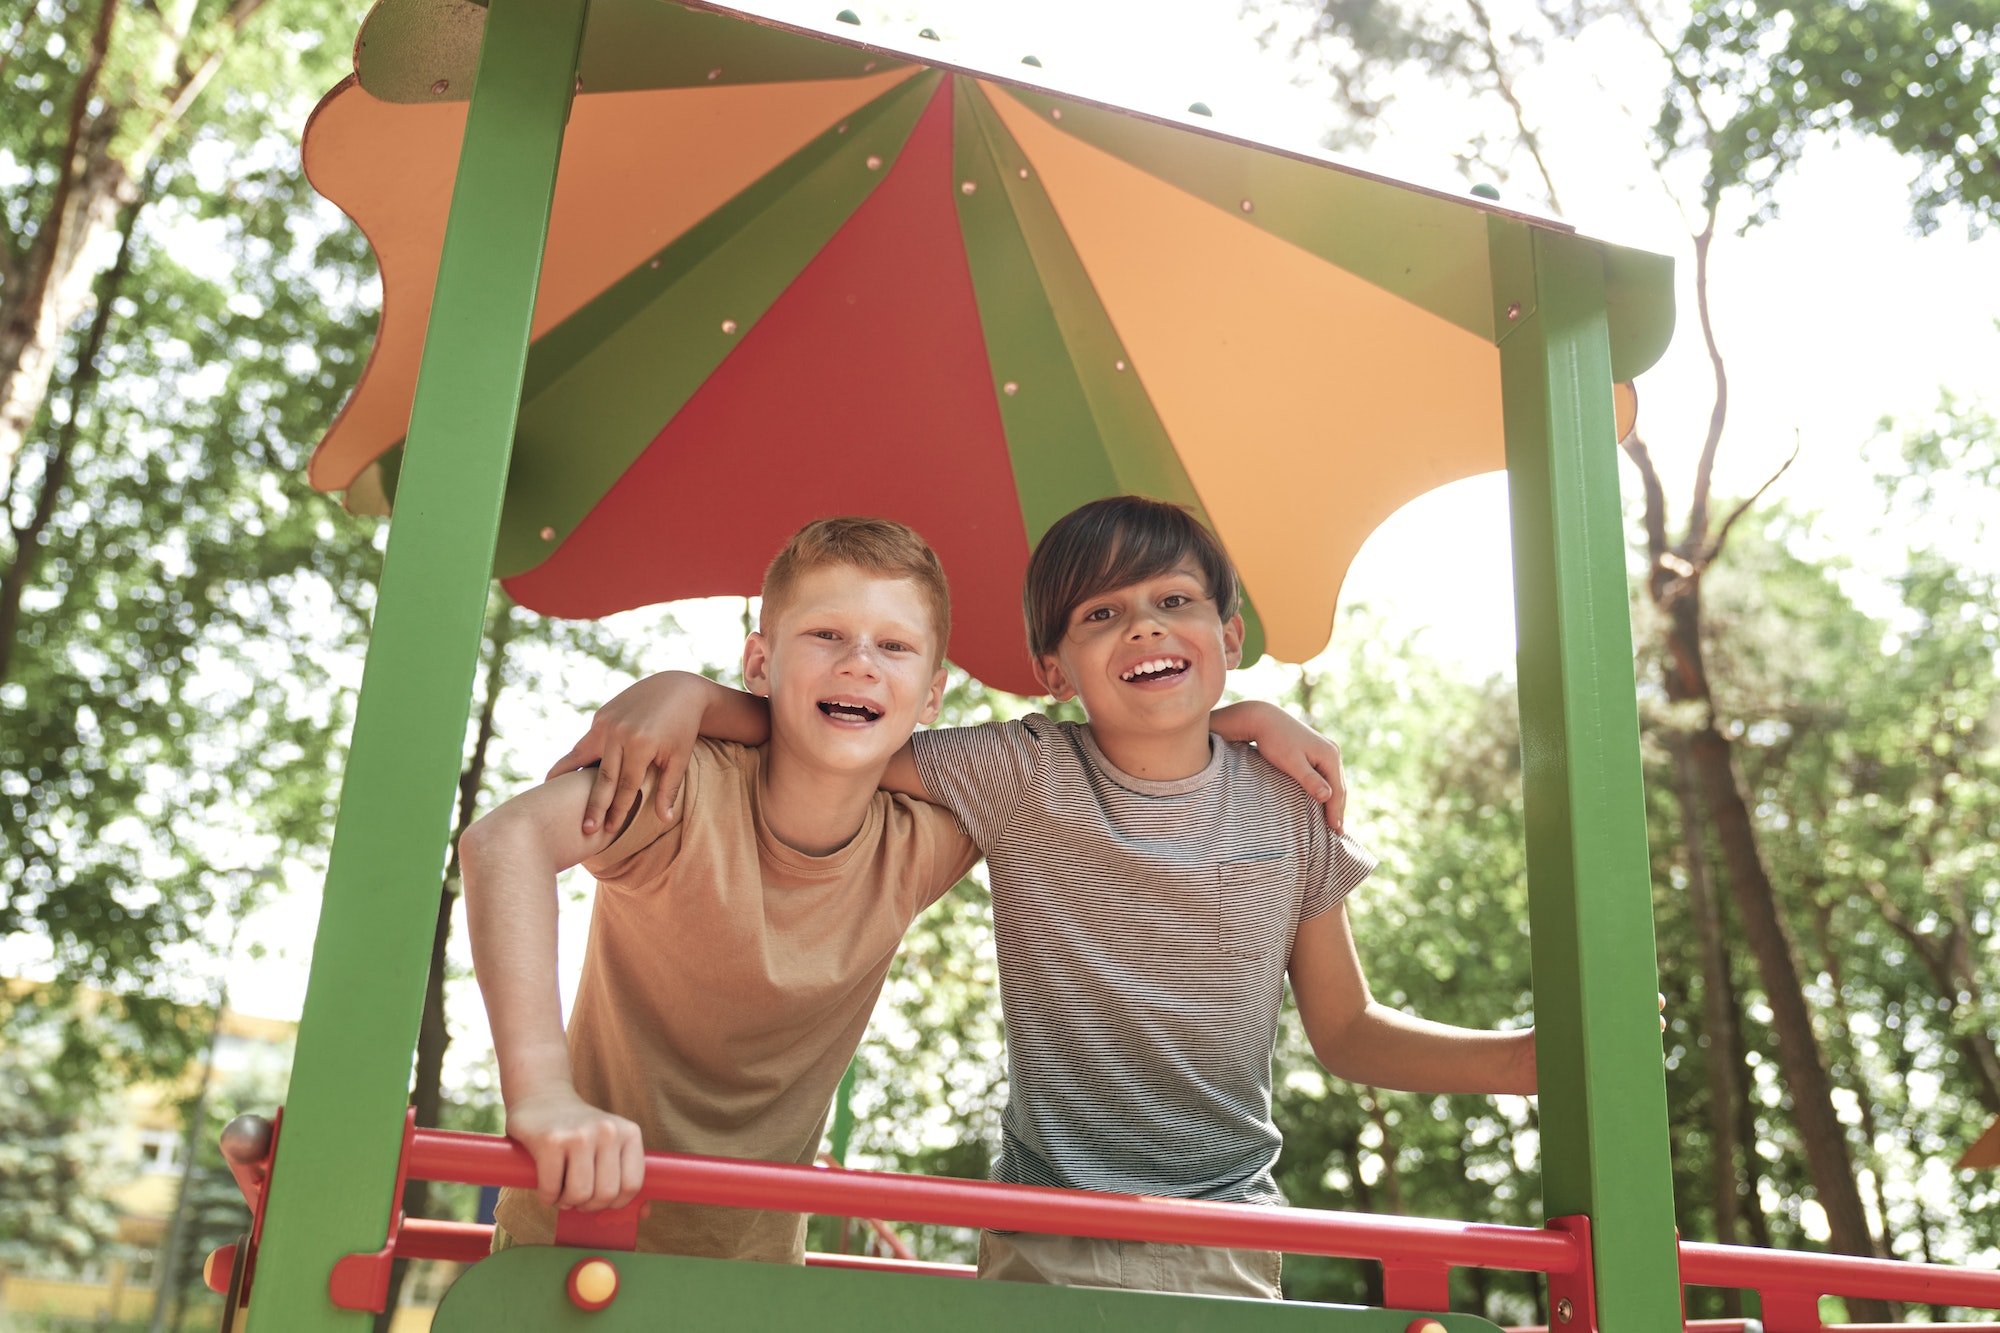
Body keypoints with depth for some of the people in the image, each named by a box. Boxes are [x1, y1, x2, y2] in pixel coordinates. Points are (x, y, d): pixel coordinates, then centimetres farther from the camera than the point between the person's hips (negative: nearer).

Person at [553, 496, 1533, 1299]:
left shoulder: (1290, 810, -2)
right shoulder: (1021, 779, -9)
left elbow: (1349, 1032, 4)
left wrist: (1520, 1056, -9)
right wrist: (685, 690, -24)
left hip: (1230, 1255, 2)